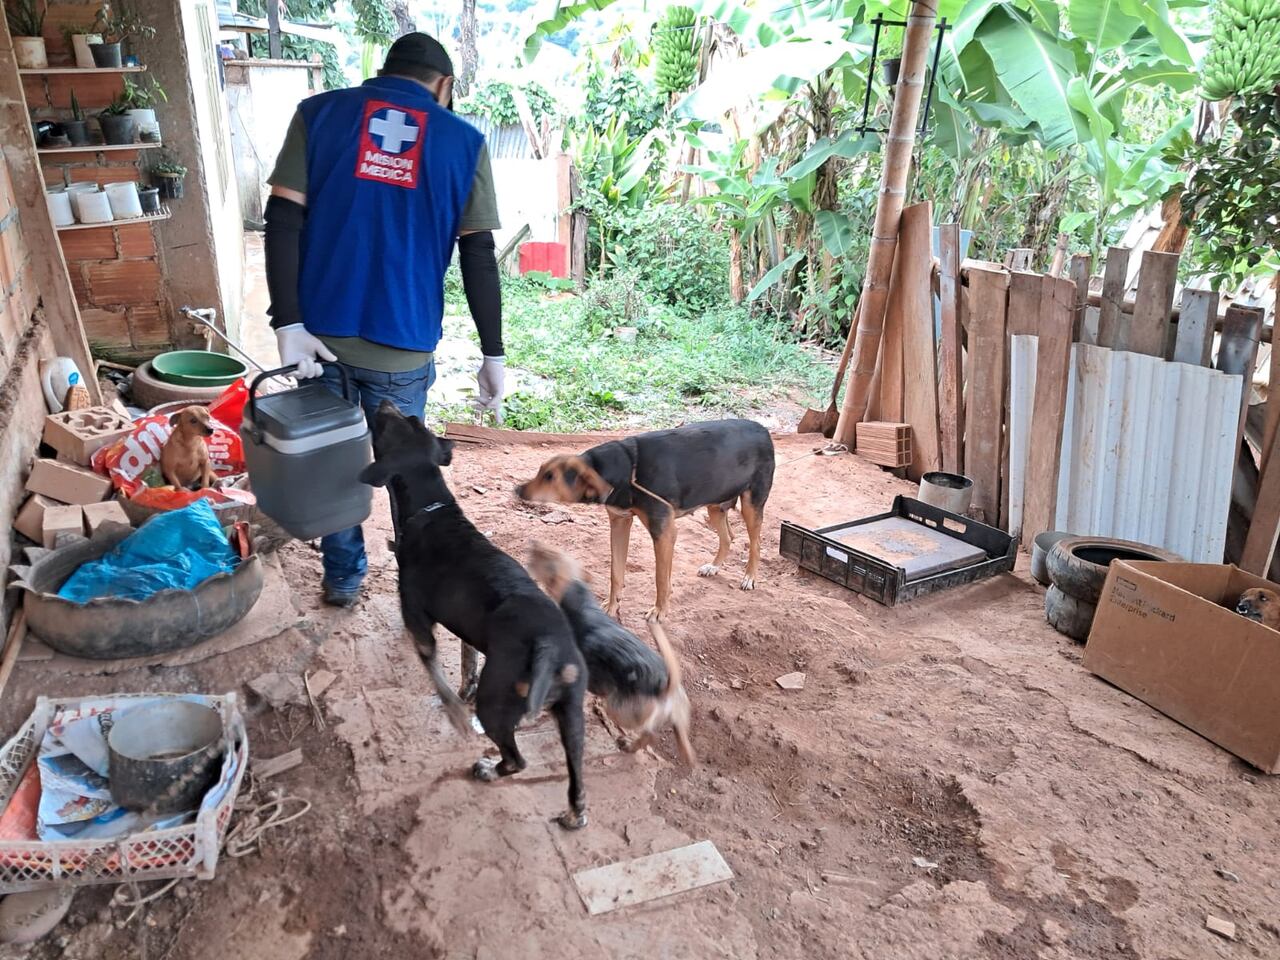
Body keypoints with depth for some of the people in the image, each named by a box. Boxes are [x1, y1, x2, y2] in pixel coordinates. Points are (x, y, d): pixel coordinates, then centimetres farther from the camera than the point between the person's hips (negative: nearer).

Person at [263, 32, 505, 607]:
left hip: (321, 333, 1)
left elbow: (283, 222, -5)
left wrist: (288, 324, -7)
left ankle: (343, 577, 31)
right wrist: (493, 355, 4)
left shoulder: (319, 113, 5)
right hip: (402, 344, -1)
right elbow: (479, 259, 1)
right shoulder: (463, 141, 4)